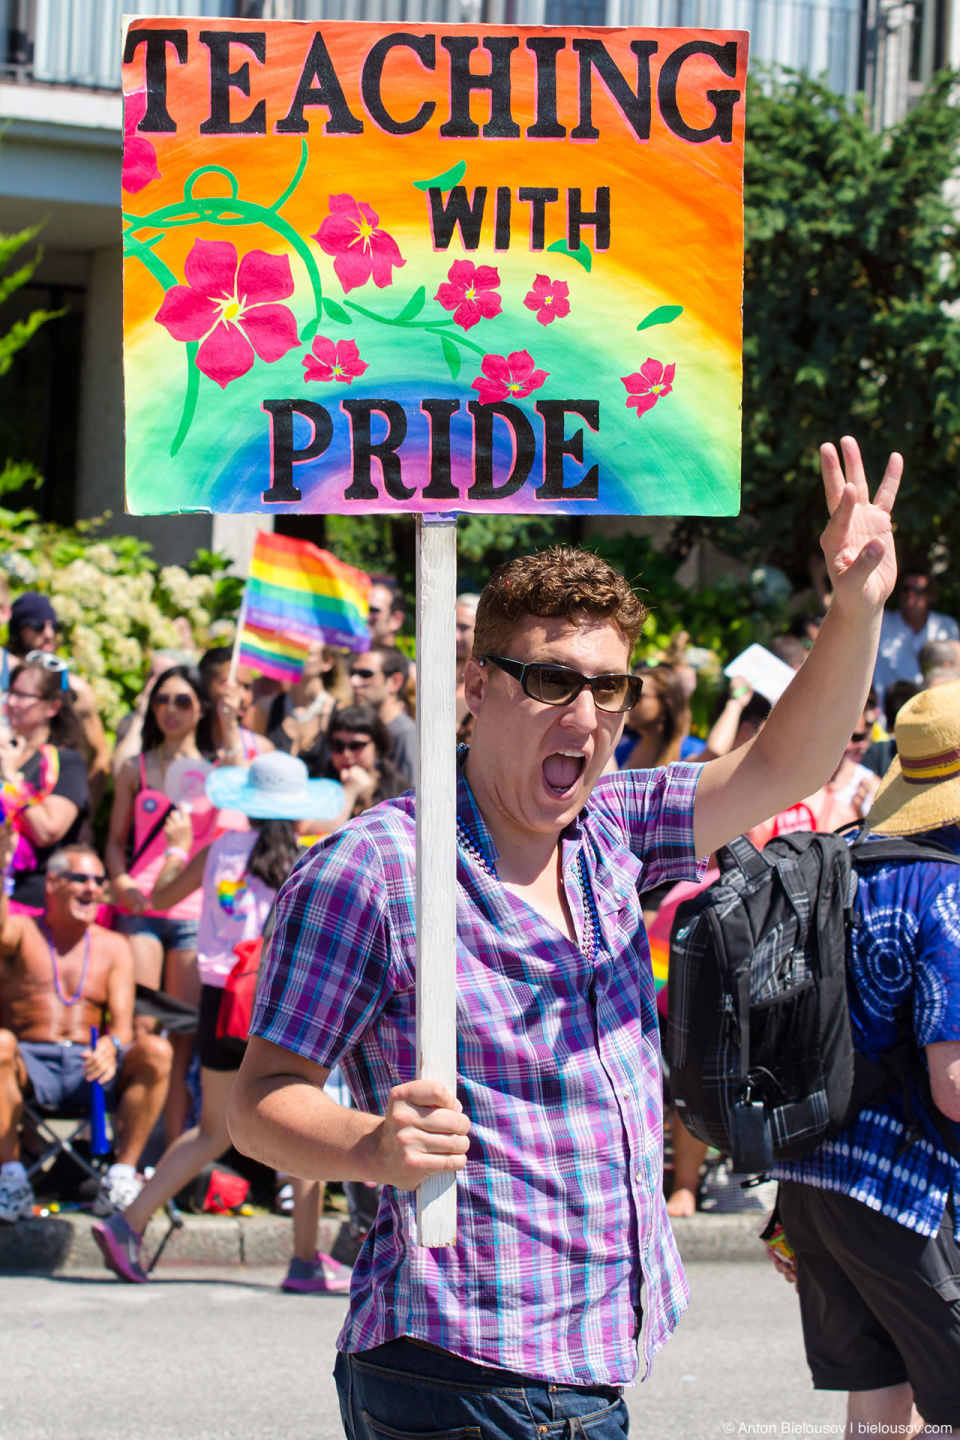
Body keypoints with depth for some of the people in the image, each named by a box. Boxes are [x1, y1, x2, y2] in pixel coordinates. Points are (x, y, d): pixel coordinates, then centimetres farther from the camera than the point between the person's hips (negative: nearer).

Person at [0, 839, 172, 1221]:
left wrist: (111, 1047, -21)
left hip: (90, 1066, 2)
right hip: (31, 1064, -2)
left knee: (156, 1050, -26)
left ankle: (122, 1177, -29)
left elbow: (123, 1024, 4)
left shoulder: (113, 947, 16)